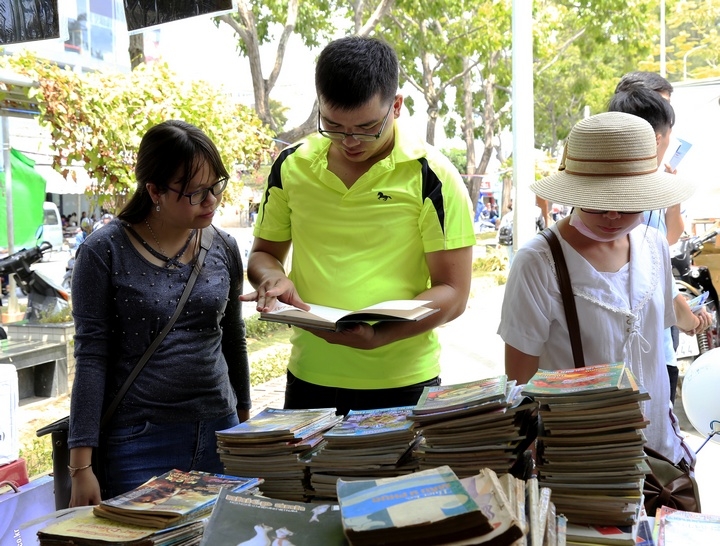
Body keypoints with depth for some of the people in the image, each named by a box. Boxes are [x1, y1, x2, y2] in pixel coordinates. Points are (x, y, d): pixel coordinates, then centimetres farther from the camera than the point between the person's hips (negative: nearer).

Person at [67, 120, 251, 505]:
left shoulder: (223, 249, 4)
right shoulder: (104, 252, -9)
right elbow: (91, 358, -10)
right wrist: (81, 464, -12)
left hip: (219, 433, 4)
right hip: (139, 443, -4)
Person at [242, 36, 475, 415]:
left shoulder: (431, 177, -10)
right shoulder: (291, 167, 0)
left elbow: (452, 293, -11)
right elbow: (264, 253, 13)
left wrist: (377, 333, -26)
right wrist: (273, 278, -10)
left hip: (404, 385, -2)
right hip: (309, 382, 3)